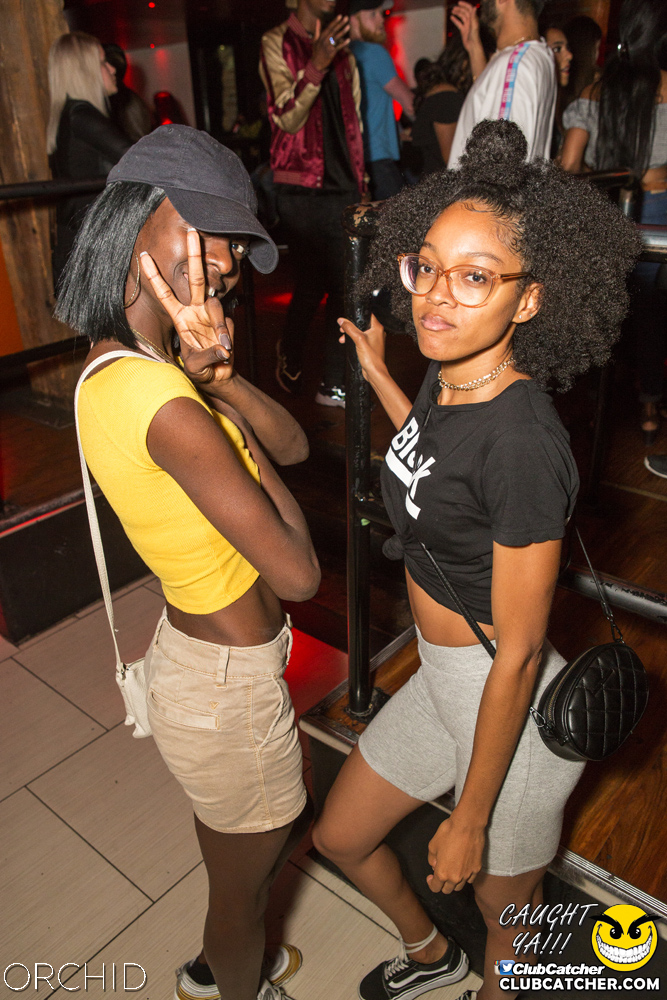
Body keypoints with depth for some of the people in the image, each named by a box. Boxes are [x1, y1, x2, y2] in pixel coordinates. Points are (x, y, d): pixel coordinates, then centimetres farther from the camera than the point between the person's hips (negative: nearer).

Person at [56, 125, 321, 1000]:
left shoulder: (112, 366, -3)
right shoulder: (168, 407, -33)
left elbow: (294, 444, -2)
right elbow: (299, 576, -26)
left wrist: (216, 376, -21)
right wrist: (217, 388, -19)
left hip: (189, 650, 9)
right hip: (230, 691, -9)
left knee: (233, 850, 35)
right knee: (246, 880, 23)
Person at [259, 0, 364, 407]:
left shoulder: (341, 46, 18)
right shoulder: (277, 43, 0)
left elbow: (354, 121, 19)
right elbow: (287, 119, -12)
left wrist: (359, 184, 14)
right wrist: (316, 65, -26)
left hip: (343, 188, 5)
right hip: (302, 190, -5)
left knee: (345, 285, 0)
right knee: (311, 285, -4)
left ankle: (335, 383, 9)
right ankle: (291, 360, 24)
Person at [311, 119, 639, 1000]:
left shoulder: (523, 441, -31)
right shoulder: (448, 375, -6)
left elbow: (518, 654, -23)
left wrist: (471, 821, -12)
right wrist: (376, 372, 20)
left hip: (512, 711, -8)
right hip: (442, 683, 8)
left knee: (506, 911, 22)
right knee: (340, 839, 26)